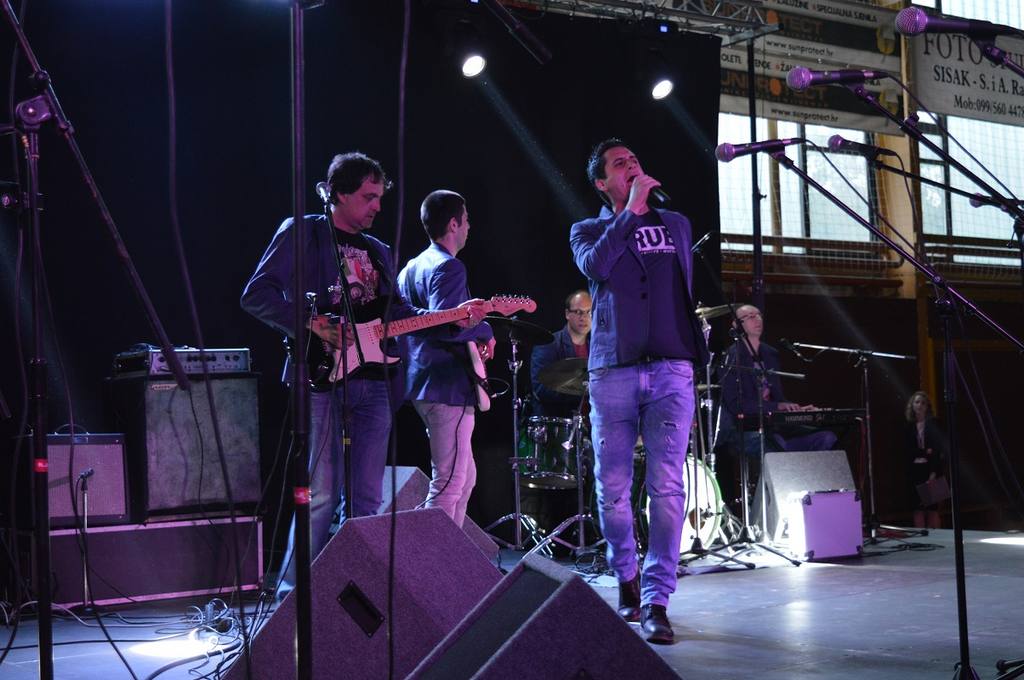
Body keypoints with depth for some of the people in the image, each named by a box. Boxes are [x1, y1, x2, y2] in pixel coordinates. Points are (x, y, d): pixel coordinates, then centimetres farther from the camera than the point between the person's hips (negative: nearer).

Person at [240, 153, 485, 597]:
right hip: (322, 379, -6)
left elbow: (400, 313, 19)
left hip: (372, 382, 7)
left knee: (366, 498, 6)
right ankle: (292, 597, 0)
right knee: (322, 495, -9)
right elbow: (256, 295, -5)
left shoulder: (378, 252, 22)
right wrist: (312, 324, -16)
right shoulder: (302, 233, 2)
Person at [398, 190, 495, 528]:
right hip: (447, 386, -10)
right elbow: (444, 325, -25)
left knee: (465, 478, 17)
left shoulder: (411, 267, 18)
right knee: (449, 482, -9)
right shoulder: (449, 267, -12)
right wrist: (485, 332, -8)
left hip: (421, 383, 10)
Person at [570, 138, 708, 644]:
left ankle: (656, 600, -9)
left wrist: (697, 351, 14)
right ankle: (627, 579, 24)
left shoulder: (676, 225, 19)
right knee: (612, 489, 3)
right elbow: (594, 266, -12)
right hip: (612, 373, 0)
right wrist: (632, 210, -8)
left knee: (667, 486, -11)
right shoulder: (588, 231, 12)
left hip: (671, 370, 1)